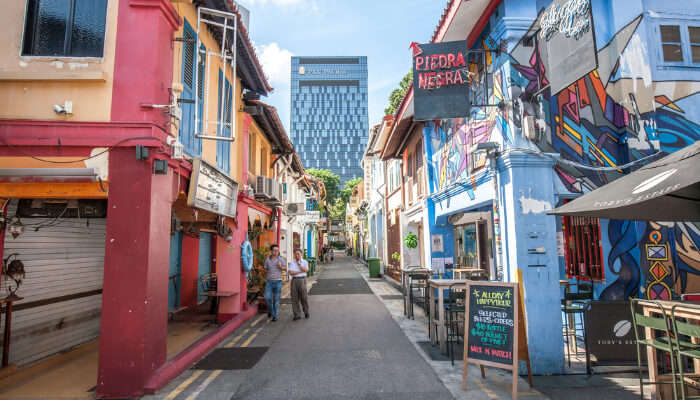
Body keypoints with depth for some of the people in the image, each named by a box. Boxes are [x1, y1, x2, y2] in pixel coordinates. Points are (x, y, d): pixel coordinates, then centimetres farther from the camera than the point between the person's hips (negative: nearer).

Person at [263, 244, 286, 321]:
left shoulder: (281, 259, -4)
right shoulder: (267, 259, 2)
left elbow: (286, 268, 5)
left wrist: (280, 267, -14)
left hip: (278, 281, -1)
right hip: (269, 281, 1)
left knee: (276, 299, 3)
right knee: (267, 298, -10)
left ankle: (274, 316, 15)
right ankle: (270, 310, 19)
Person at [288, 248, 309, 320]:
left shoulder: (305, 262, 7)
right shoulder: (291, 262, 6)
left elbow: (306, 270, -11)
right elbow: (291, 272, -6)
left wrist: (299, 263, -7)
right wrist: (300, 272, -7)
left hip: (302, 280, -1)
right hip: (294, 280, 1)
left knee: (304, 297, 0)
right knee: (294, 298, 1)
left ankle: (306, 312, 21)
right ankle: (297, 314, 9)